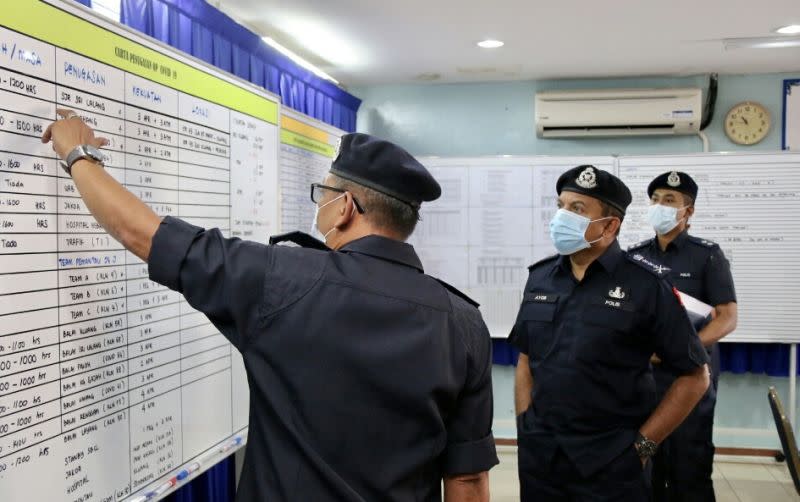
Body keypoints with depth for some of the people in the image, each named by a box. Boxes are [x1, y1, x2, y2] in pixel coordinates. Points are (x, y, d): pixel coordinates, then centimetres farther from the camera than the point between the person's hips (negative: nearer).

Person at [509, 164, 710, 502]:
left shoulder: (645, 284, -9)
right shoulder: (539, 277, 4)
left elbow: (694, 377, -4)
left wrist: (643, 444, -7)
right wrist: (524, 428, 5)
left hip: (612, 463, -4)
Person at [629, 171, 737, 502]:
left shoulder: (706, 255, -1)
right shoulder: (635, 256, 8)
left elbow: (727, 319, -7)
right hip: (641, 376, 3)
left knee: (690, 469, 3)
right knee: (645, 466, 11)